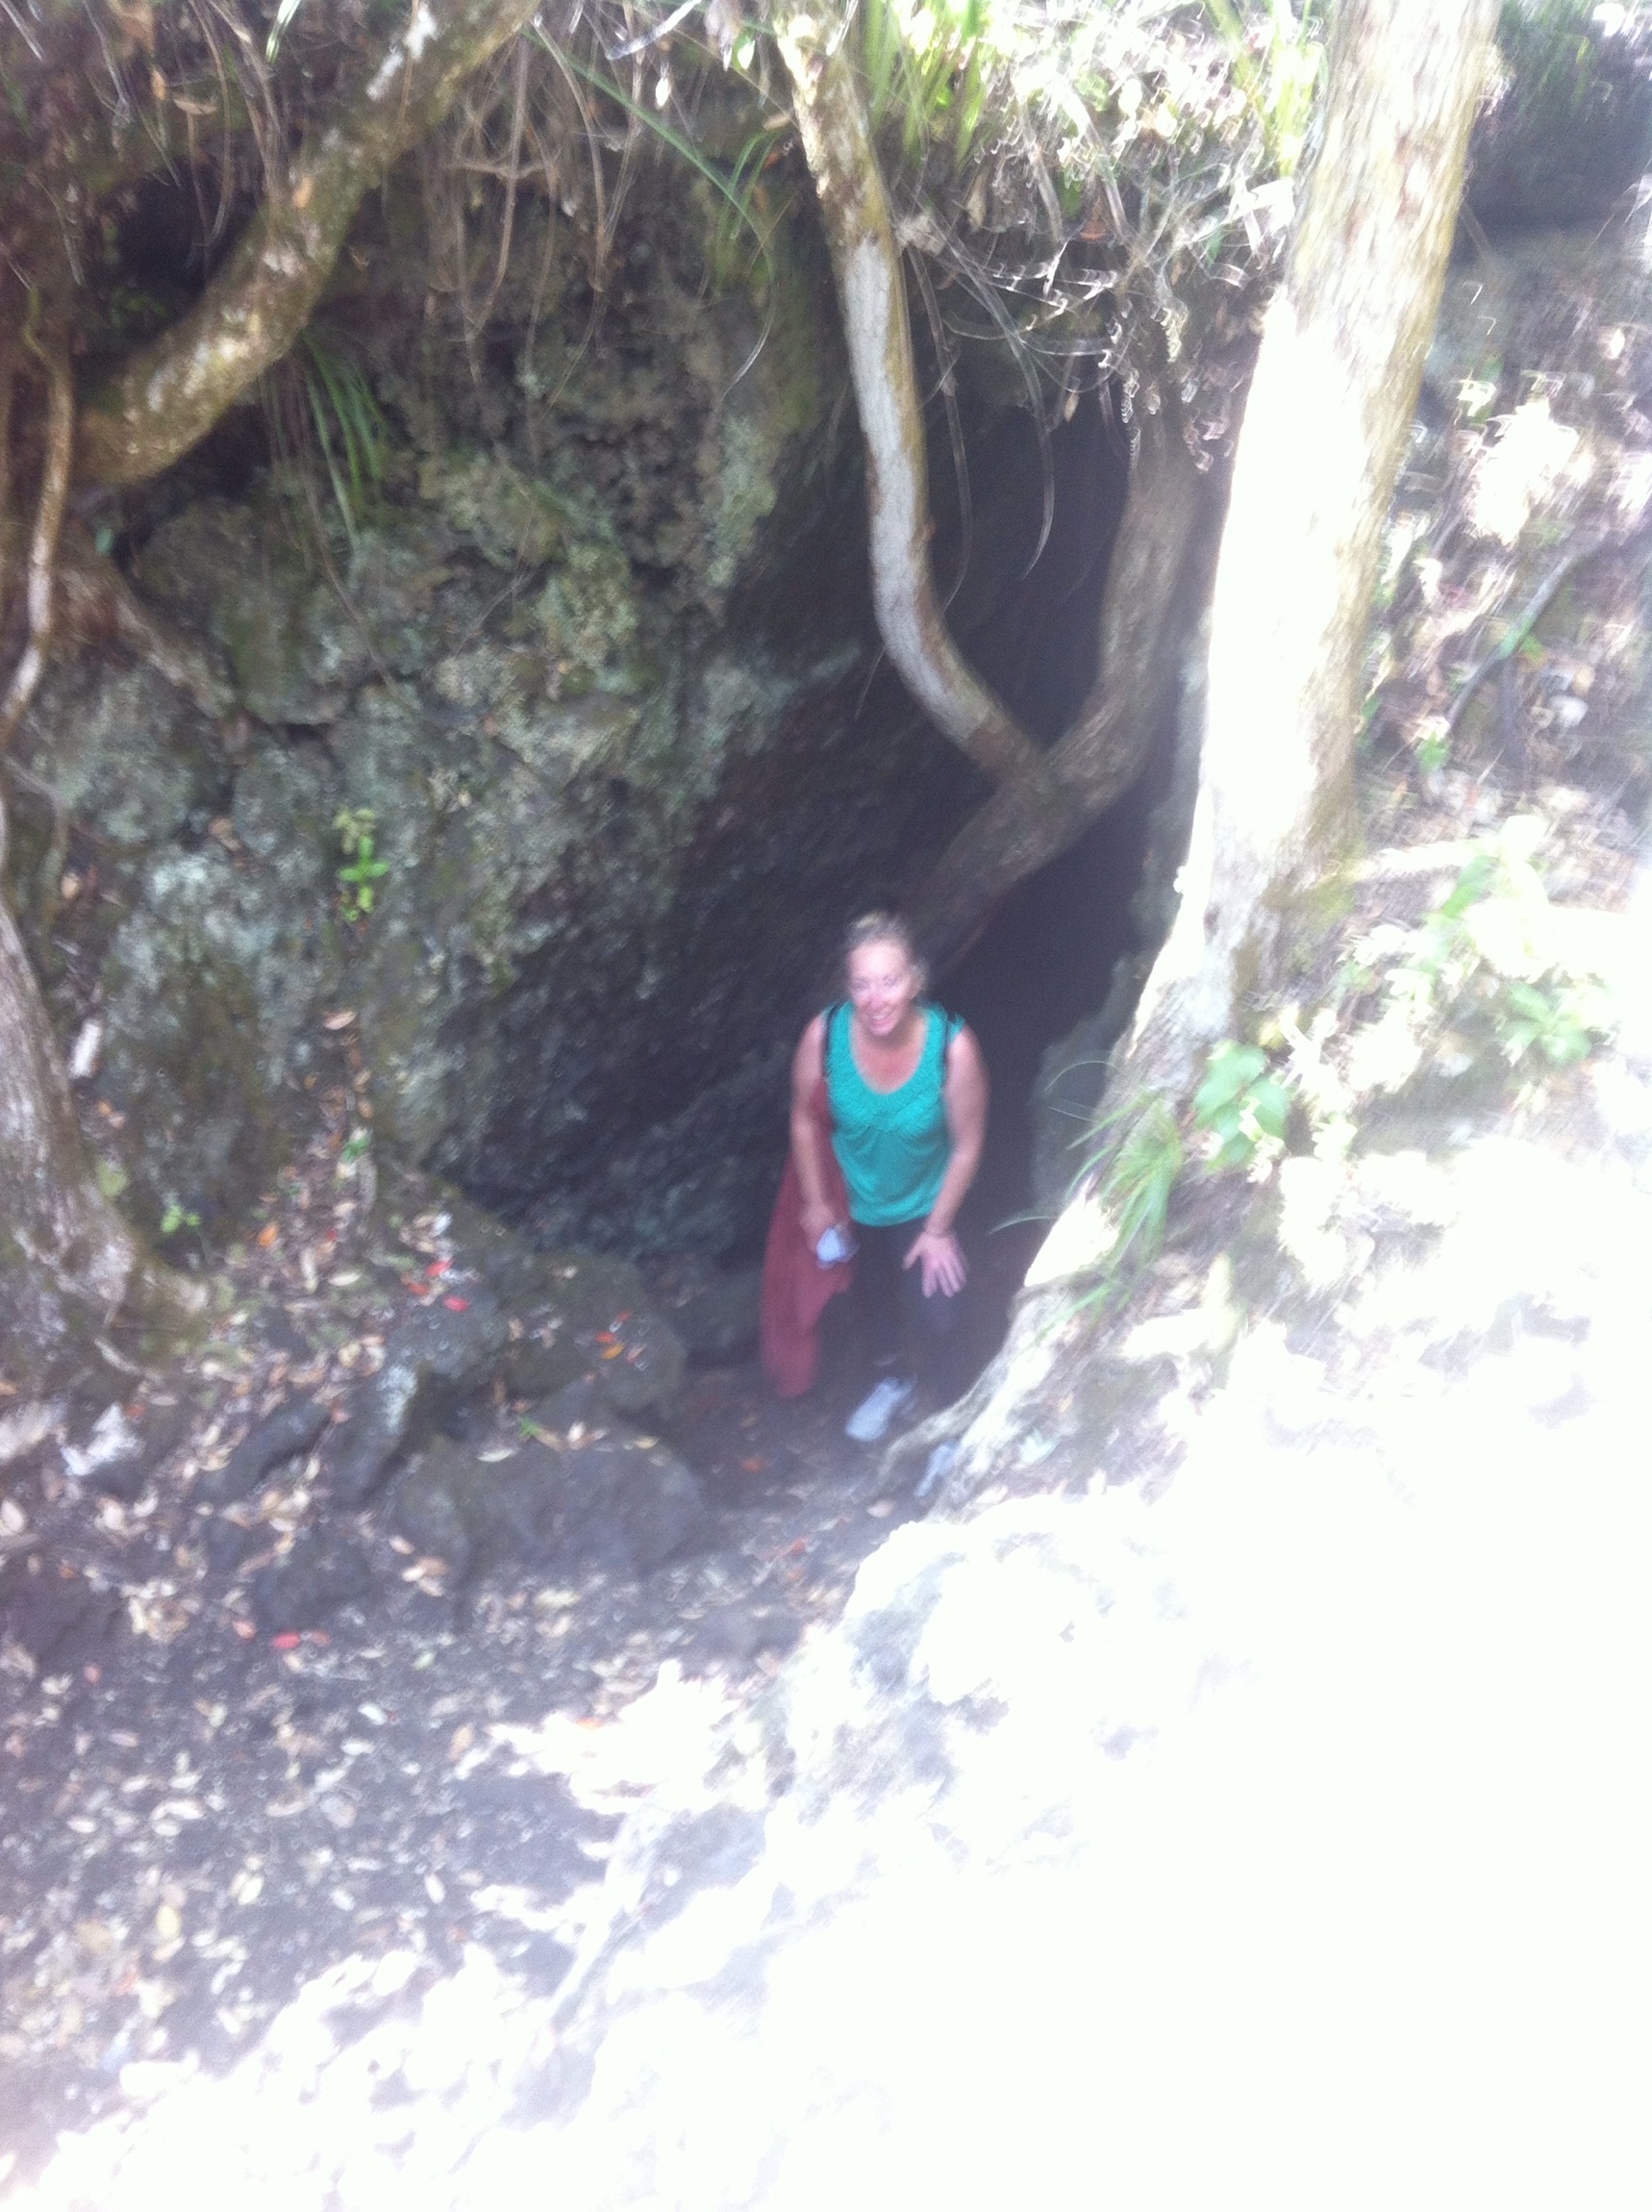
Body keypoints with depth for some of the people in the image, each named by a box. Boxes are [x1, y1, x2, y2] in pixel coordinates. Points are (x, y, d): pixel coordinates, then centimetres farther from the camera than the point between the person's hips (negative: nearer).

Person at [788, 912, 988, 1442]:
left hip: (923, 1204, -2)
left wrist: (937, 1229, -10)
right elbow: (805, 1119, -11)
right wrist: (816, 1203, -3)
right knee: (872, 1298, 26)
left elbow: (967, 1145, -19)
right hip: (854, 1201, 2)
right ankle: (895, 1380, 57)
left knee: (934, 1319, 2)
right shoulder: (824, 1035, -30)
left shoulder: (952, 1045, -34)